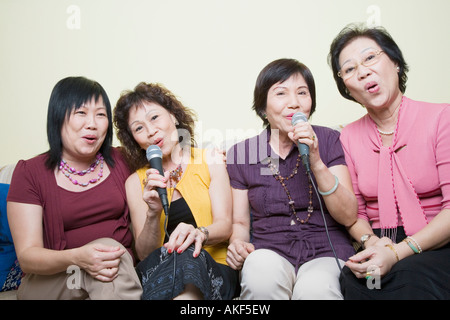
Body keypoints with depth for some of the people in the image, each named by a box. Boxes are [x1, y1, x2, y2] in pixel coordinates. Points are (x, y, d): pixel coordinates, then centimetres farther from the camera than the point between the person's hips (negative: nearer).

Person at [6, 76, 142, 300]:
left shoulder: (120, 161, 6)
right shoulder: (29, 173, -2)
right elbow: (27, 256, -10)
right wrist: (78, 257, -29)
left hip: (121, 269, 2)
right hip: (49, 280, -2)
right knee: (108, 245, -29)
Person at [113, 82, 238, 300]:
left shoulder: (211, 159, 6)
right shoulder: (136, 182, 9)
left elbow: (224, 225, -3)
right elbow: (144, 254, 2)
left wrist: (199, 233, -27)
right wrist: (153, 213, -18)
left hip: (214, 268, 0)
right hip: (159, 272, 1)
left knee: (186, 252, -35)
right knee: (168, 255, -35)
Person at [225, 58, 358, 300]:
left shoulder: (328, 140, 4)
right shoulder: (241, 153, 5)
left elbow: (348, 217, -3)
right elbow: (240, 222, 11)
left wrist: (316, 163, -16)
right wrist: (237, 244, -13)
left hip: (326, 251, 0)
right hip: (270, 251, 1)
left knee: (314, 289, -33)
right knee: (262, 272, -34)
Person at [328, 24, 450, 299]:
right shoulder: (349, 137, 8)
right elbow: (354, 211, 8)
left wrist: (399, 251, -20)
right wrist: (371, 242, -13)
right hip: (381, 247, 3)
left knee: (410, 275, -33)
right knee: (355, 277, -29)